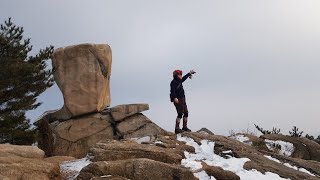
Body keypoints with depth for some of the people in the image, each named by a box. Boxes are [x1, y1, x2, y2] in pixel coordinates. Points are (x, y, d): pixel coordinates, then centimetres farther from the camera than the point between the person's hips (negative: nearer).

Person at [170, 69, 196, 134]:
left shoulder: (179, 81, 15)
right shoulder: (174, 82, -12)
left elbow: (183, 78, 34)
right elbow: (172, 91, -24)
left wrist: (189, 73, 44)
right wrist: (175, 98, -35)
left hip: (183, 99, 10)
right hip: (178, 100, -10)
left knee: (186, 113, 11)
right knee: (180, 114, -13)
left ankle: (185, 127, 23)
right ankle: (177, 128, -11)